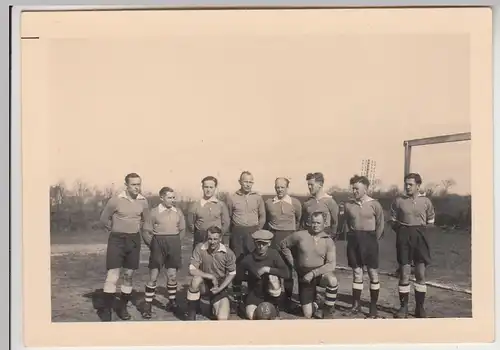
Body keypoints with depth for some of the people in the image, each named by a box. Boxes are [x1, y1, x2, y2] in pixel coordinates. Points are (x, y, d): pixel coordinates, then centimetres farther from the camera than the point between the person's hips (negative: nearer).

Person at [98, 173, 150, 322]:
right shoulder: (115, 200, -12)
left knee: (129, 275, 9)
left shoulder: (143, 201, -1)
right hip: (117, 239, -4)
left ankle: (122, 307, 21)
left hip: (134, 240, 4)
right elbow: (104, 219, 1)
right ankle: (106, 310, -2)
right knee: (112, 275, -9)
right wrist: (116, 230, 8)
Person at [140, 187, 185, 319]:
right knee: (153, 276, -1)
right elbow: (147, 231, -1)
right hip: (158, 244, -3)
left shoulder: (178, 212, 4)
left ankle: (172, 302, 24)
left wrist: (175, 243, 10)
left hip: (174, 245, 3)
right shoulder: (154, 212, -5)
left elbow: (182, 230, 13)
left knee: (172, 275, 8)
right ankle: (147, 306, 6)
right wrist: (153, 246, 1)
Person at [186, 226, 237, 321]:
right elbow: (192, 270, -19)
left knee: (223, 319, -21)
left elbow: (232, 273, -2)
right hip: (204, 285, 0)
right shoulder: (199, 248, -16)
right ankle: (191, 314, -18)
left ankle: (215, 306, 17)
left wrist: (220, 288, -12)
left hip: (220, 288, 0)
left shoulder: (228, 253, -14)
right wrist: (211, 277, -26)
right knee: (196, 279, -37)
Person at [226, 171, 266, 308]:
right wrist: (235, 231, 4)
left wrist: (258, 230, 3)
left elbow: (262, 216, 11)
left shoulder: (258, 197, 4)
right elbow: (228, 217, 8)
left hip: (253, 232, 1)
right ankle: (236, 299, 10)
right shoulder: (232, 198, 1)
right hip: (238, 233, 0)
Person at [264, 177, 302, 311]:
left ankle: (288, 298, 18)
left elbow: (299, 220, 10)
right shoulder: (268, 202, 2)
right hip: (273, 237, 1)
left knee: (288, 268, 6)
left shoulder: (295, 202, -1)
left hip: (288, 237, -1)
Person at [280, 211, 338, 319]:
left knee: (332, 280, -37)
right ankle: (316, 300, 35)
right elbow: (283, 245, 8)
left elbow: (331, 265, -17)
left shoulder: (329, 241, -8)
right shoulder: (300, 235, -6)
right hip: (304, 277, 1)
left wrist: (313, 273, -25)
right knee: (308, 315, 0)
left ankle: (329, 309, -11)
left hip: (321, 273, -1)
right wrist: (293, 263, 5)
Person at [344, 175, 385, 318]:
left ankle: (373, 306, 11)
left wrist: (374, 240, 0)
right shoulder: (348, 205, 0)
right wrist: (352, 237, 7)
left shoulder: (374, 204, -8)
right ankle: (356, 304, 18)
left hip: (369, 240, -3)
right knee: (357, 273, 9)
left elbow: (380, 225, -1)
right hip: (354, 240, 3)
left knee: (373, 273, 3)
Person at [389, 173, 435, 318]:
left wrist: (420, 231, 3)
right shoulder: (398, 201, 0)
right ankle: (403, 307, 9)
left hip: (420, 237, 1)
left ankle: (420, 307, 13)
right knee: (404, 273, 1)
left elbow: (430, 222, 12)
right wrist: (402, 231, -1)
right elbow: (393, 221, 8)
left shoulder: (426, 201, 2)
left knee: (421, 273, 3)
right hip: (403, 237, -1)